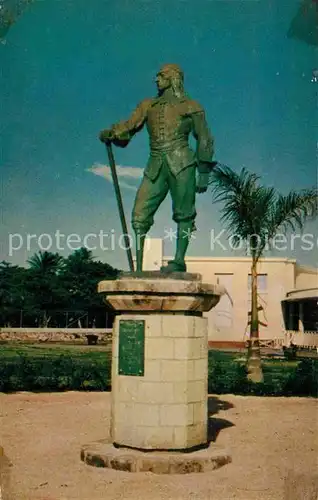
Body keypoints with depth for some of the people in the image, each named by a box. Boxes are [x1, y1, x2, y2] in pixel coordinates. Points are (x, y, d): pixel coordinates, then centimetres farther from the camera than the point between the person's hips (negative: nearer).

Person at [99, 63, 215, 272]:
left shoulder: (191, 107, 11)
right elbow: (129, 126, 11)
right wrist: (110, 133, -9)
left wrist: (204, 172, 2)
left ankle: (179, 260, 0)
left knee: (183, 214, -5)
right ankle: (138, 267, -4)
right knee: (140, 214, -5)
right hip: (156, 167, 4)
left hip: (181, 164, -3)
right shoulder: (148, 105, 22)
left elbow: (205, 139, 9)